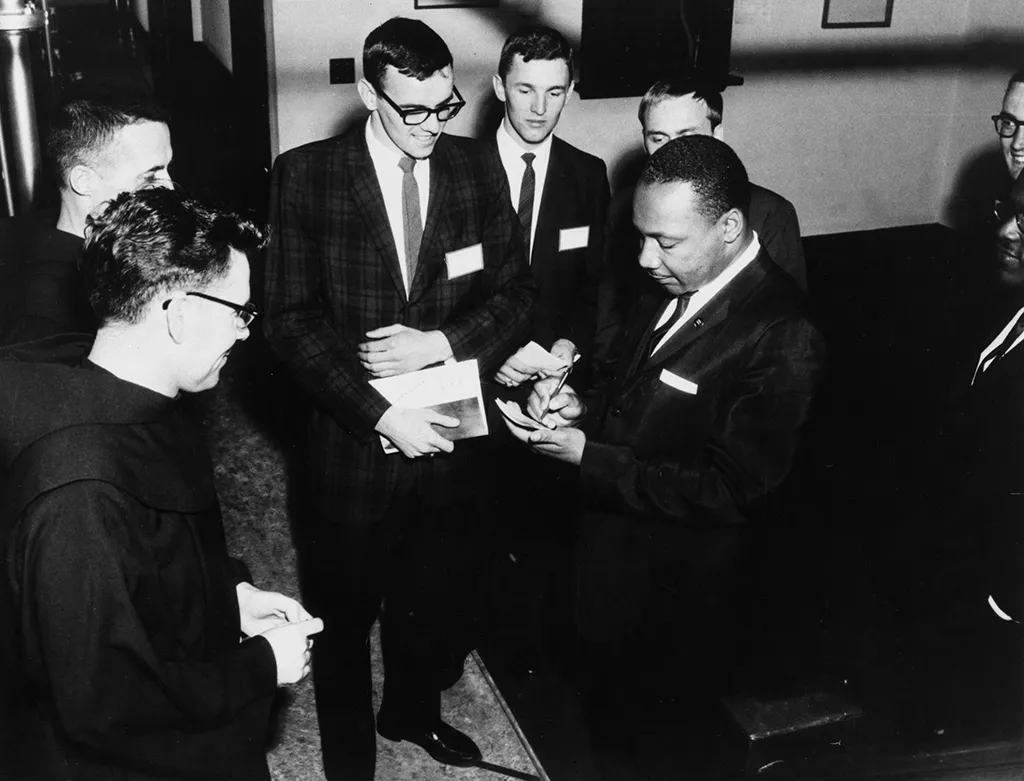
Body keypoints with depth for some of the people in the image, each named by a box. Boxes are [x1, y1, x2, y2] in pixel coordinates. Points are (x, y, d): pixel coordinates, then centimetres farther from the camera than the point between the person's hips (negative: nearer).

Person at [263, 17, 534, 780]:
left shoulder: (478, 168, -1)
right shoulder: (306, 175, -10)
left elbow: (518, 294, 0)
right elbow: (294, 321, -12)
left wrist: (442, 340, -18)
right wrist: (381, 415, -20)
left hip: (450, 432, 3)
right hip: (352, 439, -3)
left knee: (432, 597, 21)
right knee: (345, 611, 14)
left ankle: (413, 710, 50)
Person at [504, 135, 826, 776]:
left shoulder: (783, 339, -27)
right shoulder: (676, 286, -2)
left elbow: (723, 491, -24)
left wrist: (585, 454, -23)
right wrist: (582, 406, -7)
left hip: (678, 597, -7)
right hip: (611, 555, 7)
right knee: (604, 709, 26)